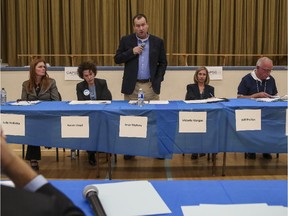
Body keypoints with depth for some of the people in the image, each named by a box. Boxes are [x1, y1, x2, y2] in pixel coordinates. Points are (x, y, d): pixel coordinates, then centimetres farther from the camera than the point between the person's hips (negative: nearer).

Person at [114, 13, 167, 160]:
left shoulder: (158, 42, 5)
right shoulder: (126, 40, 3)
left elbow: (163, 63, 9)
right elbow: (117, 59, 1)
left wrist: (158, 80, -2)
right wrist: (132, 52, -13)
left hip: (151, 86, 1)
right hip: (132, 86, 0)